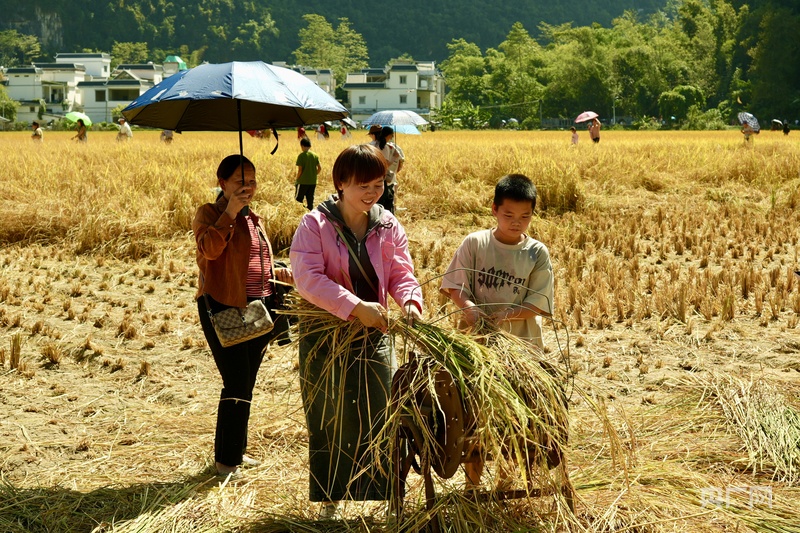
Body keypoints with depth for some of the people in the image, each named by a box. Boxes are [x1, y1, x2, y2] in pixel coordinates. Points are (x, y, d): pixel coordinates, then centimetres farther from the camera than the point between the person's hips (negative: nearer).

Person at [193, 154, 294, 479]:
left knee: (245, 386, 14)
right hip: (224, 308, -8)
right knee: (237, 385, -10)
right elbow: (209, 249, -27)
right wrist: (230, 212, -23)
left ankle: (236, 451, 27)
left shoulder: (253, 219, 17)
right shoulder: (210, 214, -6)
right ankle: (226, 460, 1)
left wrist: (282, 274, 11)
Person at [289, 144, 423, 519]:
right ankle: (330, 501, 29)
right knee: (330, 422, 11)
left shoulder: (388, 225, 1)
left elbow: (401, 273, -1)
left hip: (374, 334, 2)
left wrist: (410, 301, -24)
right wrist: (356, 307, -32)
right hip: (326, 336, -2)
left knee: (384, 417, 2)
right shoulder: (315, 224, -12)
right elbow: (307, 278, -23)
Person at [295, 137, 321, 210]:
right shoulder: (315, 155, 4)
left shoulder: (301, 155, -10)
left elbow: (300, 170, -12)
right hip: (313, 182, 5)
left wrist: (297, 179, 0)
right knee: (310, 200, 10)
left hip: (303, 182, -5)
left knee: (298, 200, 5)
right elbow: (319, 168, 3)